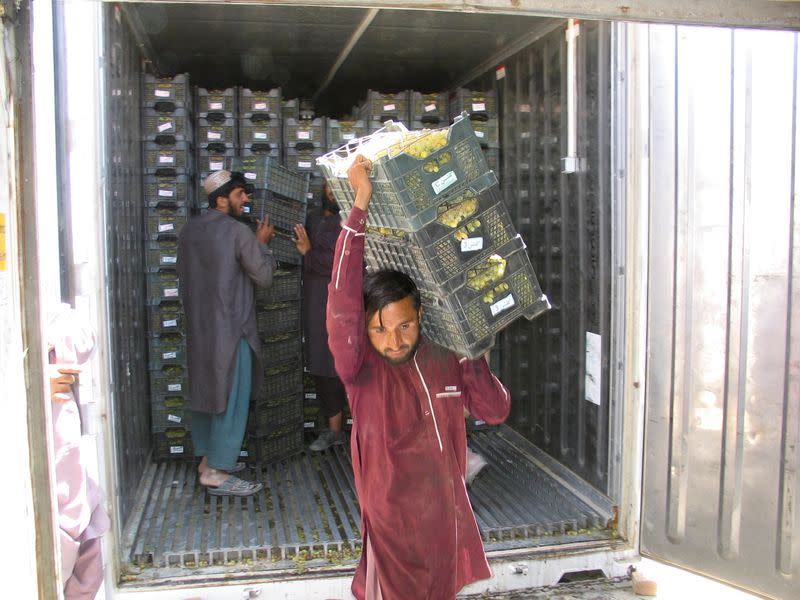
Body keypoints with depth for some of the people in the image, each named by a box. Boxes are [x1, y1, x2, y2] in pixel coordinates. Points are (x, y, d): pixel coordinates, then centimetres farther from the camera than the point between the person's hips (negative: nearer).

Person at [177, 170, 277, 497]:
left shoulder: (189, 230, 7)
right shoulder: (238, 231, -15)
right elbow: (264, 276, -10)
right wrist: (262, 243, 5)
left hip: (198, 327, 8)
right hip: (230, 328, -8)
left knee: (205, 392, 17)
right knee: (231, 399, -1)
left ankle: (208, 458, 28)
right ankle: (217, 473, 2)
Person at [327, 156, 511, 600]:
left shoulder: (444, 360, -3)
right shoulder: (361, 370, -16)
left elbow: (496, 411, 7)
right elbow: (344, 301, -31)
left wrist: (472, 358, -7)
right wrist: (360, 205, -32)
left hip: (448, 525, 5)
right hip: (393, 531, -4)